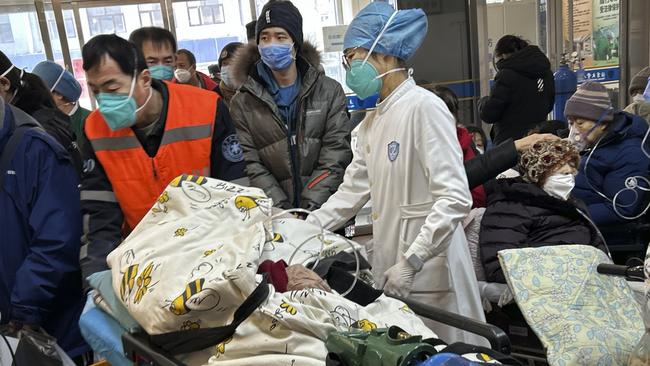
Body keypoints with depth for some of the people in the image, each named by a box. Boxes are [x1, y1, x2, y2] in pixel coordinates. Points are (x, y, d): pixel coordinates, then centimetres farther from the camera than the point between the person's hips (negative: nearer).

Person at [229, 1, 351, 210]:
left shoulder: (330, 91, 3)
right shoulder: (242, 103, 2)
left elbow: (336, 154, -3)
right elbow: (251, 165, -3)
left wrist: (311, 207, -13)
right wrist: (281, 211, -14)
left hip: (326, 210, 1)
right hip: (275, 216, 0)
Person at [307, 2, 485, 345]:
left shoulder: (425, 107, -15)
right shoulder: (372, 120, 11)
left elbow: (455, 198, -21)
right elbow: (352, 190, 13)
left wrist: (411, 261, -26)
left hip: (428, 269, -8)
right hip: (389, 265, 8)